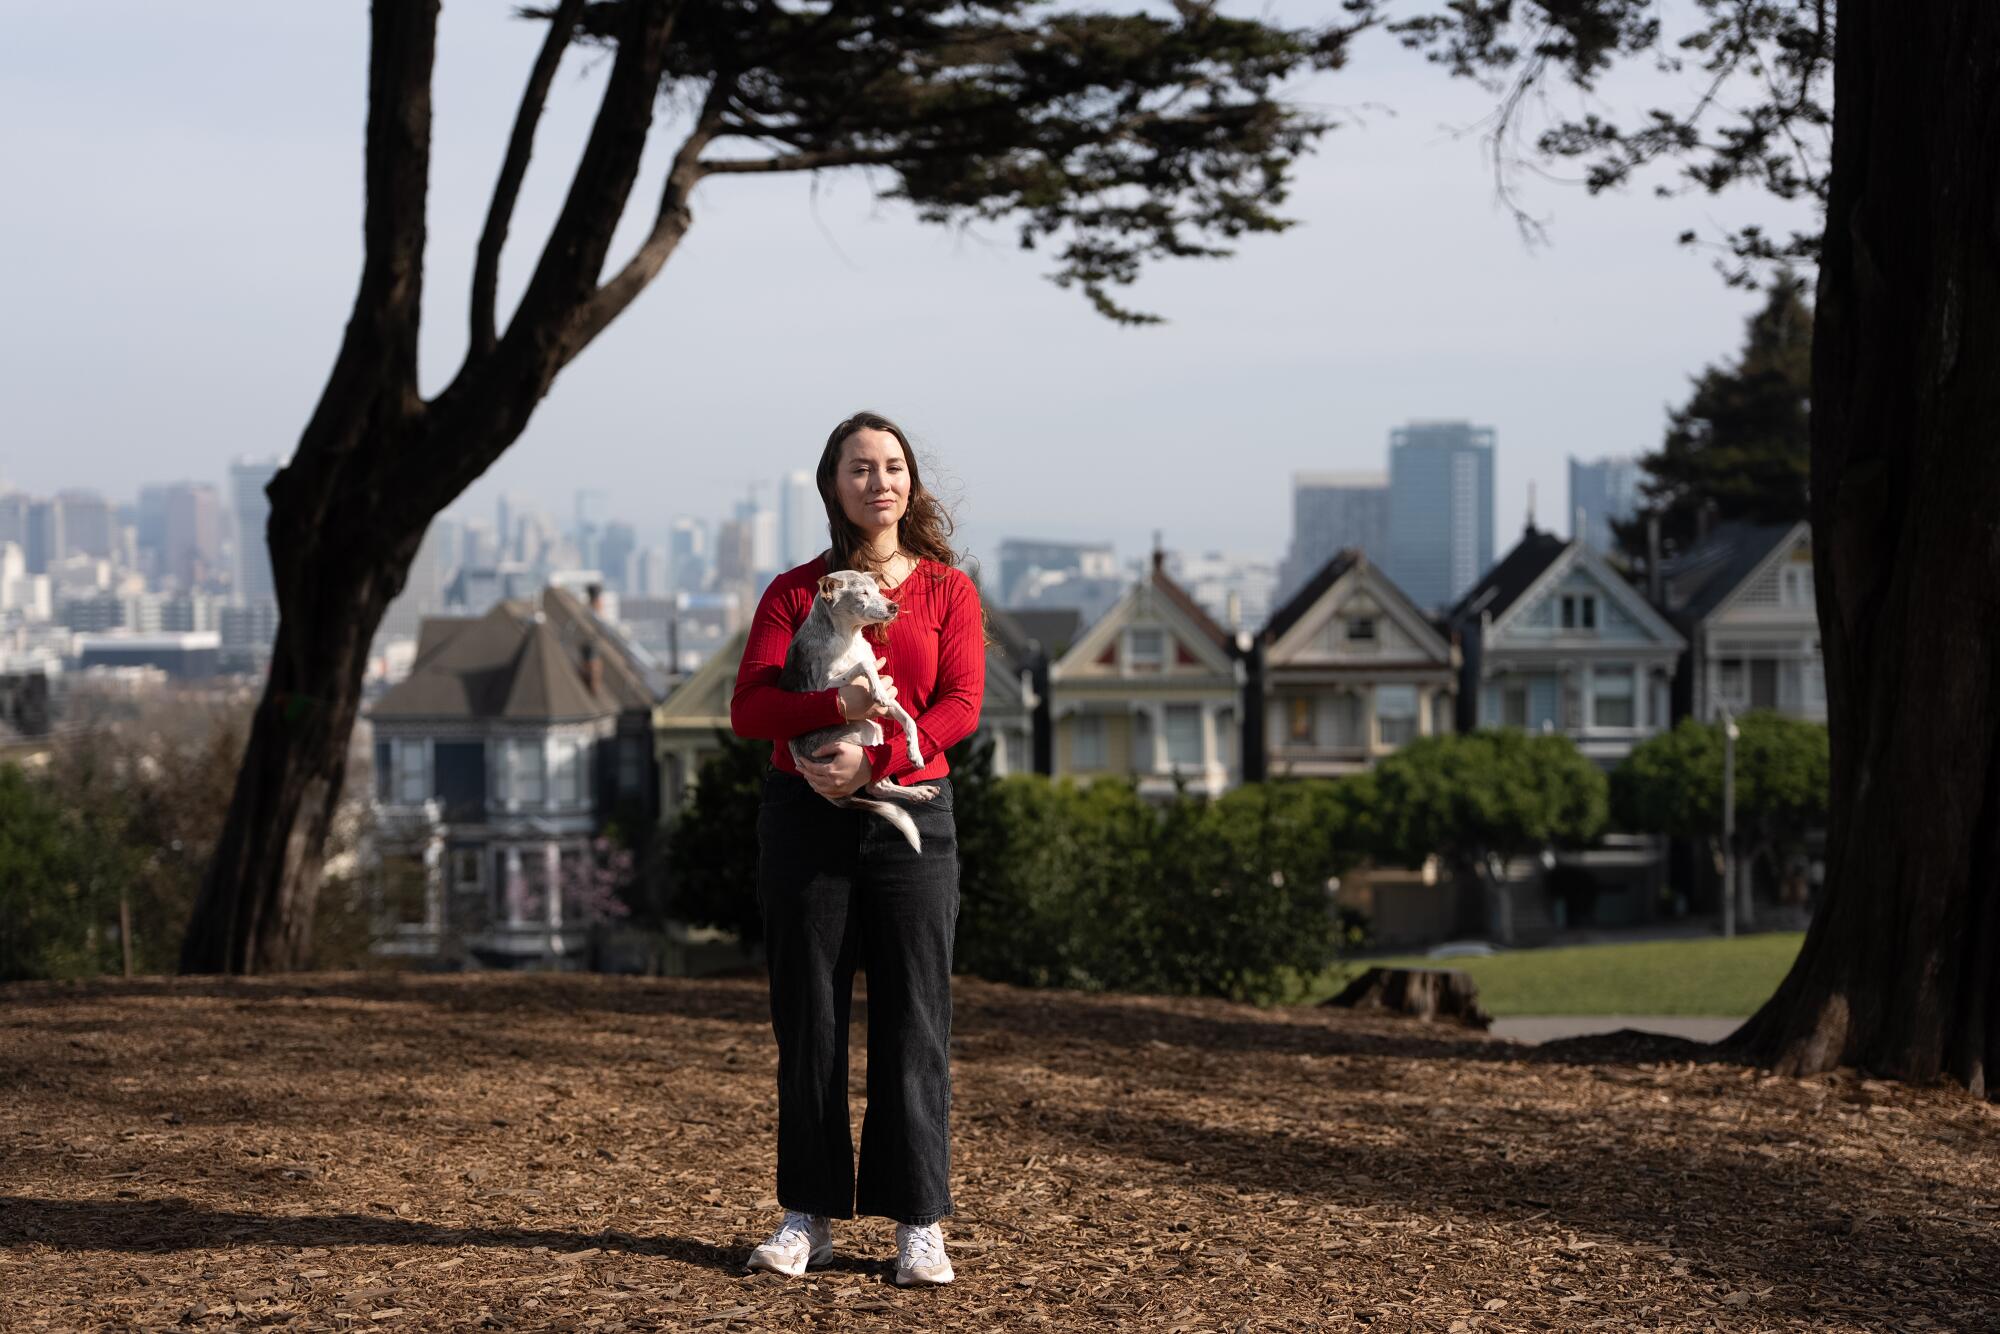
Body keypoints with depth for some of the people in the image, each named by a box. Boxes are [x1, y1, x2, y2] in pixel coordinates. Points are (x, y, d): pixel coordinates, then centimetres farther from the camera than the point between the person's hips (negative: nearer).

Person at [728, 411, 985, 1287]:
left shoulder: (948, 591, 7)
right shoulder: (794, 591, 7)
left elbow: (962, 706, -6)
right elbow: (748, 709, -5)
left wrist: (870, 760, -19)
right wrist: (835, 707, -22)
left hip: (910, 814, 0)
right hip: (805, 818, 1)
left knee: (912, 1018, -2)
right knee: (808, 1018, 3)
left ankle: (918, 1223, 2)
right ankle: (809, 1215, 10)